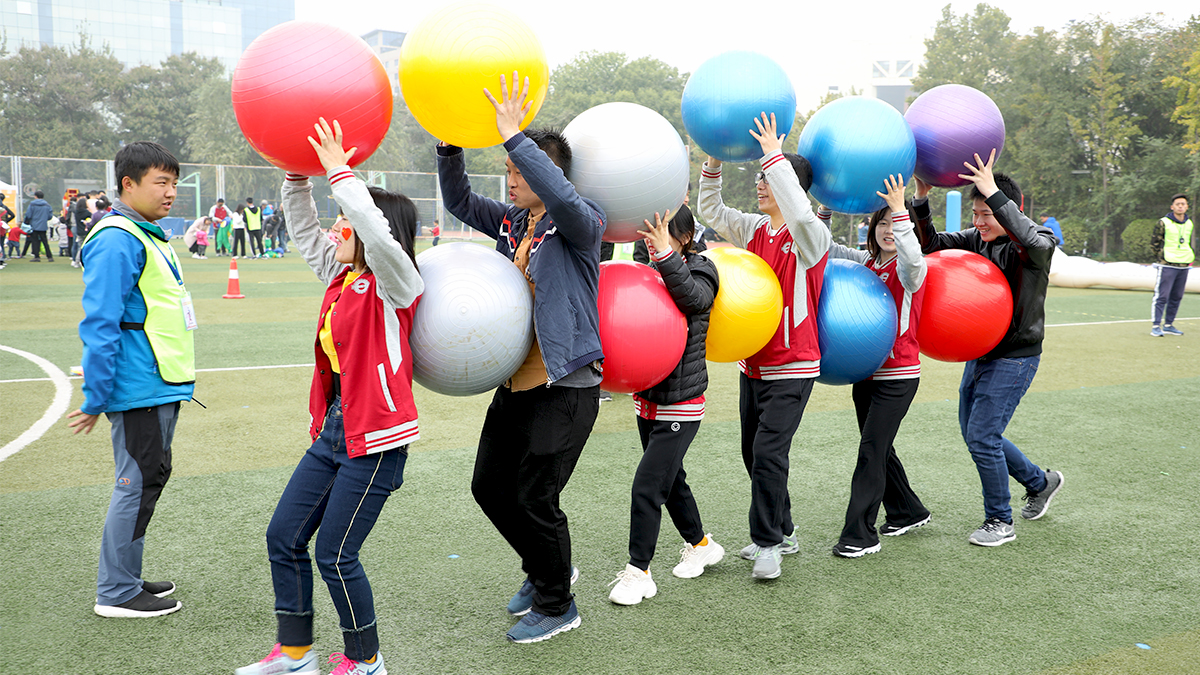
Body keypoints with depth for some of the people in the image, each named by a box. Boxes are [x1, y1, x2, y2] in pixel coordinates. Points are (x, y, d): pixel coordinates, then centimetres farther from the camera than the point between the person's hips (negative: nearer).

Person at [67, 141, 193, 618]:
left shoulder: (149, 235, 15)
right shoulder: (118, 240, -16)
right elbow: (101, 324, -20)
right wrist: (96, 398, -20)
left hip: (162, 387, 10)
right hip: (138, 390, -10)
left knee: (150, 479, 16)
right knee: (137, 484, -2)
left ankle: (127, 577, 29)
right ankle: (116, 593, 10)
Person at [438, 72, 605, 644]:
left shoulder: (580, 224, -12)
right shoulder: (510, 222, 9)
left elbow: (563, 196, -33)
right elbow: (459, 200, 11)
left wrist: (513, 134, -32)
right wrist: (450, 143, -5)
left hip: (566, 386, -8)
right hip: (517, 381, 8)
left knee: (535, 496, -3)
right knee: (489, 486, 14)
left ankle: (556, 605, 19)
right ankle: (543, 570, 38)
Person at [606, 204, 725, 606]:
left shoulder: (699, 269, -10)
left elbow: (694, 297, -32)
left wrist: (666, 255, -41)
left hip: (681, 403, -7)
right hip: (648, 398, 7)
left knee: (647, 485, -10)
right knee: (670, 479, 20)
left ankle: (638, 572, 1)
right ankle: (701, 544, 40)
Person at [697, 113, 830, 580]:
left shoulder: (811, 237, -13)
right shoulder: (755, 230, 8)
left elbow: (799, 212, -35)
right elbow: (711, 211, 12)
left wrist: (774, 155, -32)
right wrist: (714, 163, -1)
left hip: (792, 367, -8)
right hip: (752, 363, 8)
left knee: (768, 452, -12)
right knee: (753, 453, 13)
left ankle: (769, 544, 1)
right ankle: (782, 532, 28)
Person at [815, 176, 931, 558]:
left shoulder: (908, 270, -10)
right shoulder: (865, 262, 7)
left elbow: (912, 257, -34)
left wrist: (901, 211, -37)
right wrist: (826, 208, -4)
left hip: (898, 374, -7)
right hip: (865, 369, 7)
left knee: (872, 450, -9)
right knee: (878, 448, 16)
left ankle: (861, 534, -3)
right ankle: (908, 512, 35)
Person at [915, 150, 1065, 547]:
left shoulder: (1041, 242, -14)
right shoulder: (977, 238, 3)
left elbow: (1030, 240, -38)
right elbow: (932, 244, -5)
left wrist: (993, 192, -41)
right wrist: (921, 199, -20)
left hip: (1015, 358, -7)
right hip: (980, 353, 7)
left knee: (982, 435, -11)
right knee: (973, 433, 15)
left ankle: (1000, 522, 9)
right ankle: (1040, 482, 38)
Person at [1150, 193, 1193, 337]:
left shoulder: (1189, 224, 12)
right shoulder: (1163, 223, -6)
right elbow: (1154, 243, 0)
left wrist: (1190, 257, 13)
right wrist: (1163, 256, -4)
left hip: (1184, 266, 6)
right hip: (1167, 266, -6)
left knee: (1176, 298, 9)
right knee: (1162, 297, -8)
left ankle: (1168, 325, 18)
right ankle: (1156, 326, -6)